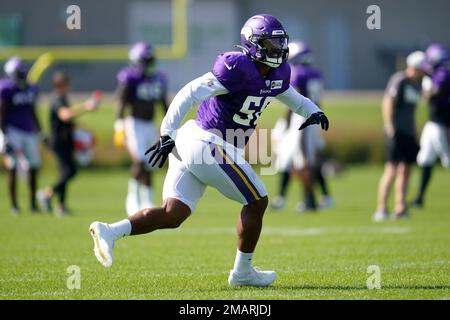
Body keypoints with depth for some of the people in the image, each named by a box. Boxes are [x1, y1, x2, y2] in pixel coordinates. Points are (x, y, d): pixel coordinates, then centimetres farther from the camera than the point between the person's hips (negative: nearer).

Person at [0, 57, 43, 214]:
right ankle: (14, 204, -4)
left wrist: (40, 134, 21)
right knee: (13, 168, -10)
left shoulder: (31, 90, 10)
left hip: (29, 132, 7)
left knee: (33, 168, 6)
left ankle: (33, 203, 17)